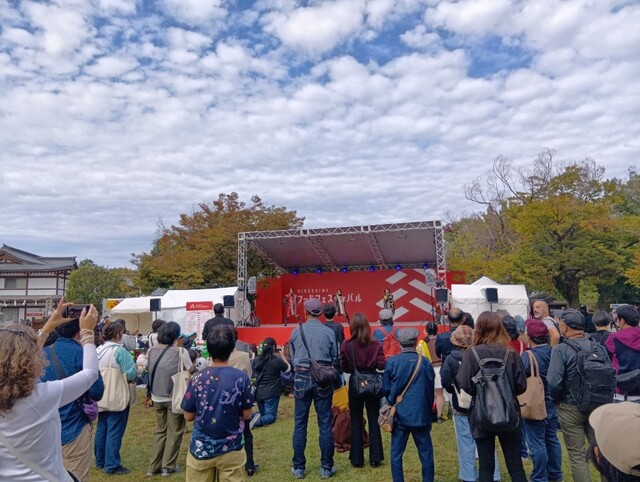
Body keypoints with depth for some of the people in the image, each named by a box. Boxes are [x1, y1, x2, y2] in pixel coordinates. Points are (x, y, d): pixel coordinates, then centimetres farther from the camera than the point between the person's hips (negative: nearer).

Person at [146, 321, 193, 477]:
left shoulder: (151, 351, -1)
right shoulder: (180, 352, -16)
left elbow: (148, 370, 11)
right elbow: (190, 370, -9)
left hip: (157, 397, 5)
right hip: (174, 398, -5)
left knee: (160, 430, 19)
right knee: (174, 432, 10)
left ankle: (154, 466, 21)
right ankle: (168, 466, 15)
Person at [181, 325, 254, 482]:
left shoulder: (197, 379, -10)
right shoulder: (242, 378, -12)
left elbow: (188, 416, -2)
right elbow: (246, 415, -4)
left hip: (201, 449, 1)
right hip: (231, 450, 0)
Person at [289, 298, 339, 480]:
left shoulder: (296, 332, -2)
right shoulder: (329, 332, -4)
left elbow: (292, 357, 8)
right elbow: (334, 359, 4)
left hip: (301, 378, 1)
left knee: (300, 425, 9)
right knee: (325, 425, 7)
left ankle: (298, 468, 16)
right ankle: (326, 467, 14)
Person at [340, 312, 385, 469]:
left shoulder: (346, 345, -10)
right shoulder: (376, 344, -8)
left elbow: (344, 368, -5)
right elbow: (381, 367, -9)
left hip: (355, 384, -1)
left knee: (356, 422, 11)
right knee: (374, 421, 13)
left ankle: (357, 459, 18)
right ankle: (375, 458, 18)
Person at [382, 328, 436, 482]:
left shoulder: (391, 362, -8)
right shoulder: (425, 362, -5)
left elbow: (385, 389, -1)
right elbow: (431, 390, 5)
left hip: (400, 414, 0)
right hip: (421, 414, 1)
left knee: (396, 453, 9)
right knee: (426, 453, 12)